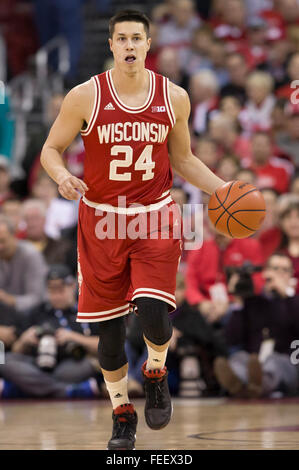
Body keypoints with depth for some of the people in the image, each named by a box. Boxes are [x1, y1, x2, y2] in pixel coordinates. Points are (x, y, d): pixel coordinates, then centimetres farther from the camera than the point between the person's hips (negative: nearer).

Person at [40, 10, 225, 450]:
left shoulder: (174, 98, 0)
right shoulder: (85, 97, -7)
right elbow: (51, 149, 1)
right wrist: (62, 176, -20)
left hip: (155, 219, 0)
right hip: (102, 221, 0)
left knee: (154, 310, -18)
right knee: (110, 328, 4)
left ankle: (156, 373, 15)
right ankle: (122, 413, 24)